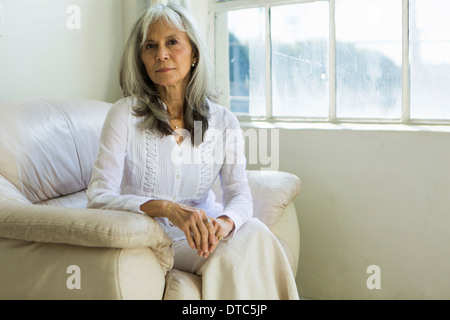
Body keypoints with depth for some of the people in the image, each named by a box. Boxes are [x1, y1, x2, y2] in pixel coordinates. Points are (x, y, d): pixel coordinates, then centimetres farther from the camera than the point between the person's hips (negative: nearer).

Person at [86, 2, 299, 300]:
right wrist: (166, 208, -32)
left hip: (204, 226, 4)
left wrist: (224, 221, -31)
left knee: (256, 234, -26)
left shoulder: (224, 122, 0)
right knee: (226, 258, -29)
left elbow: (240, 194, -6)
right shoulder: (125, 115, -10)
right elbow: (99, 197, -15)